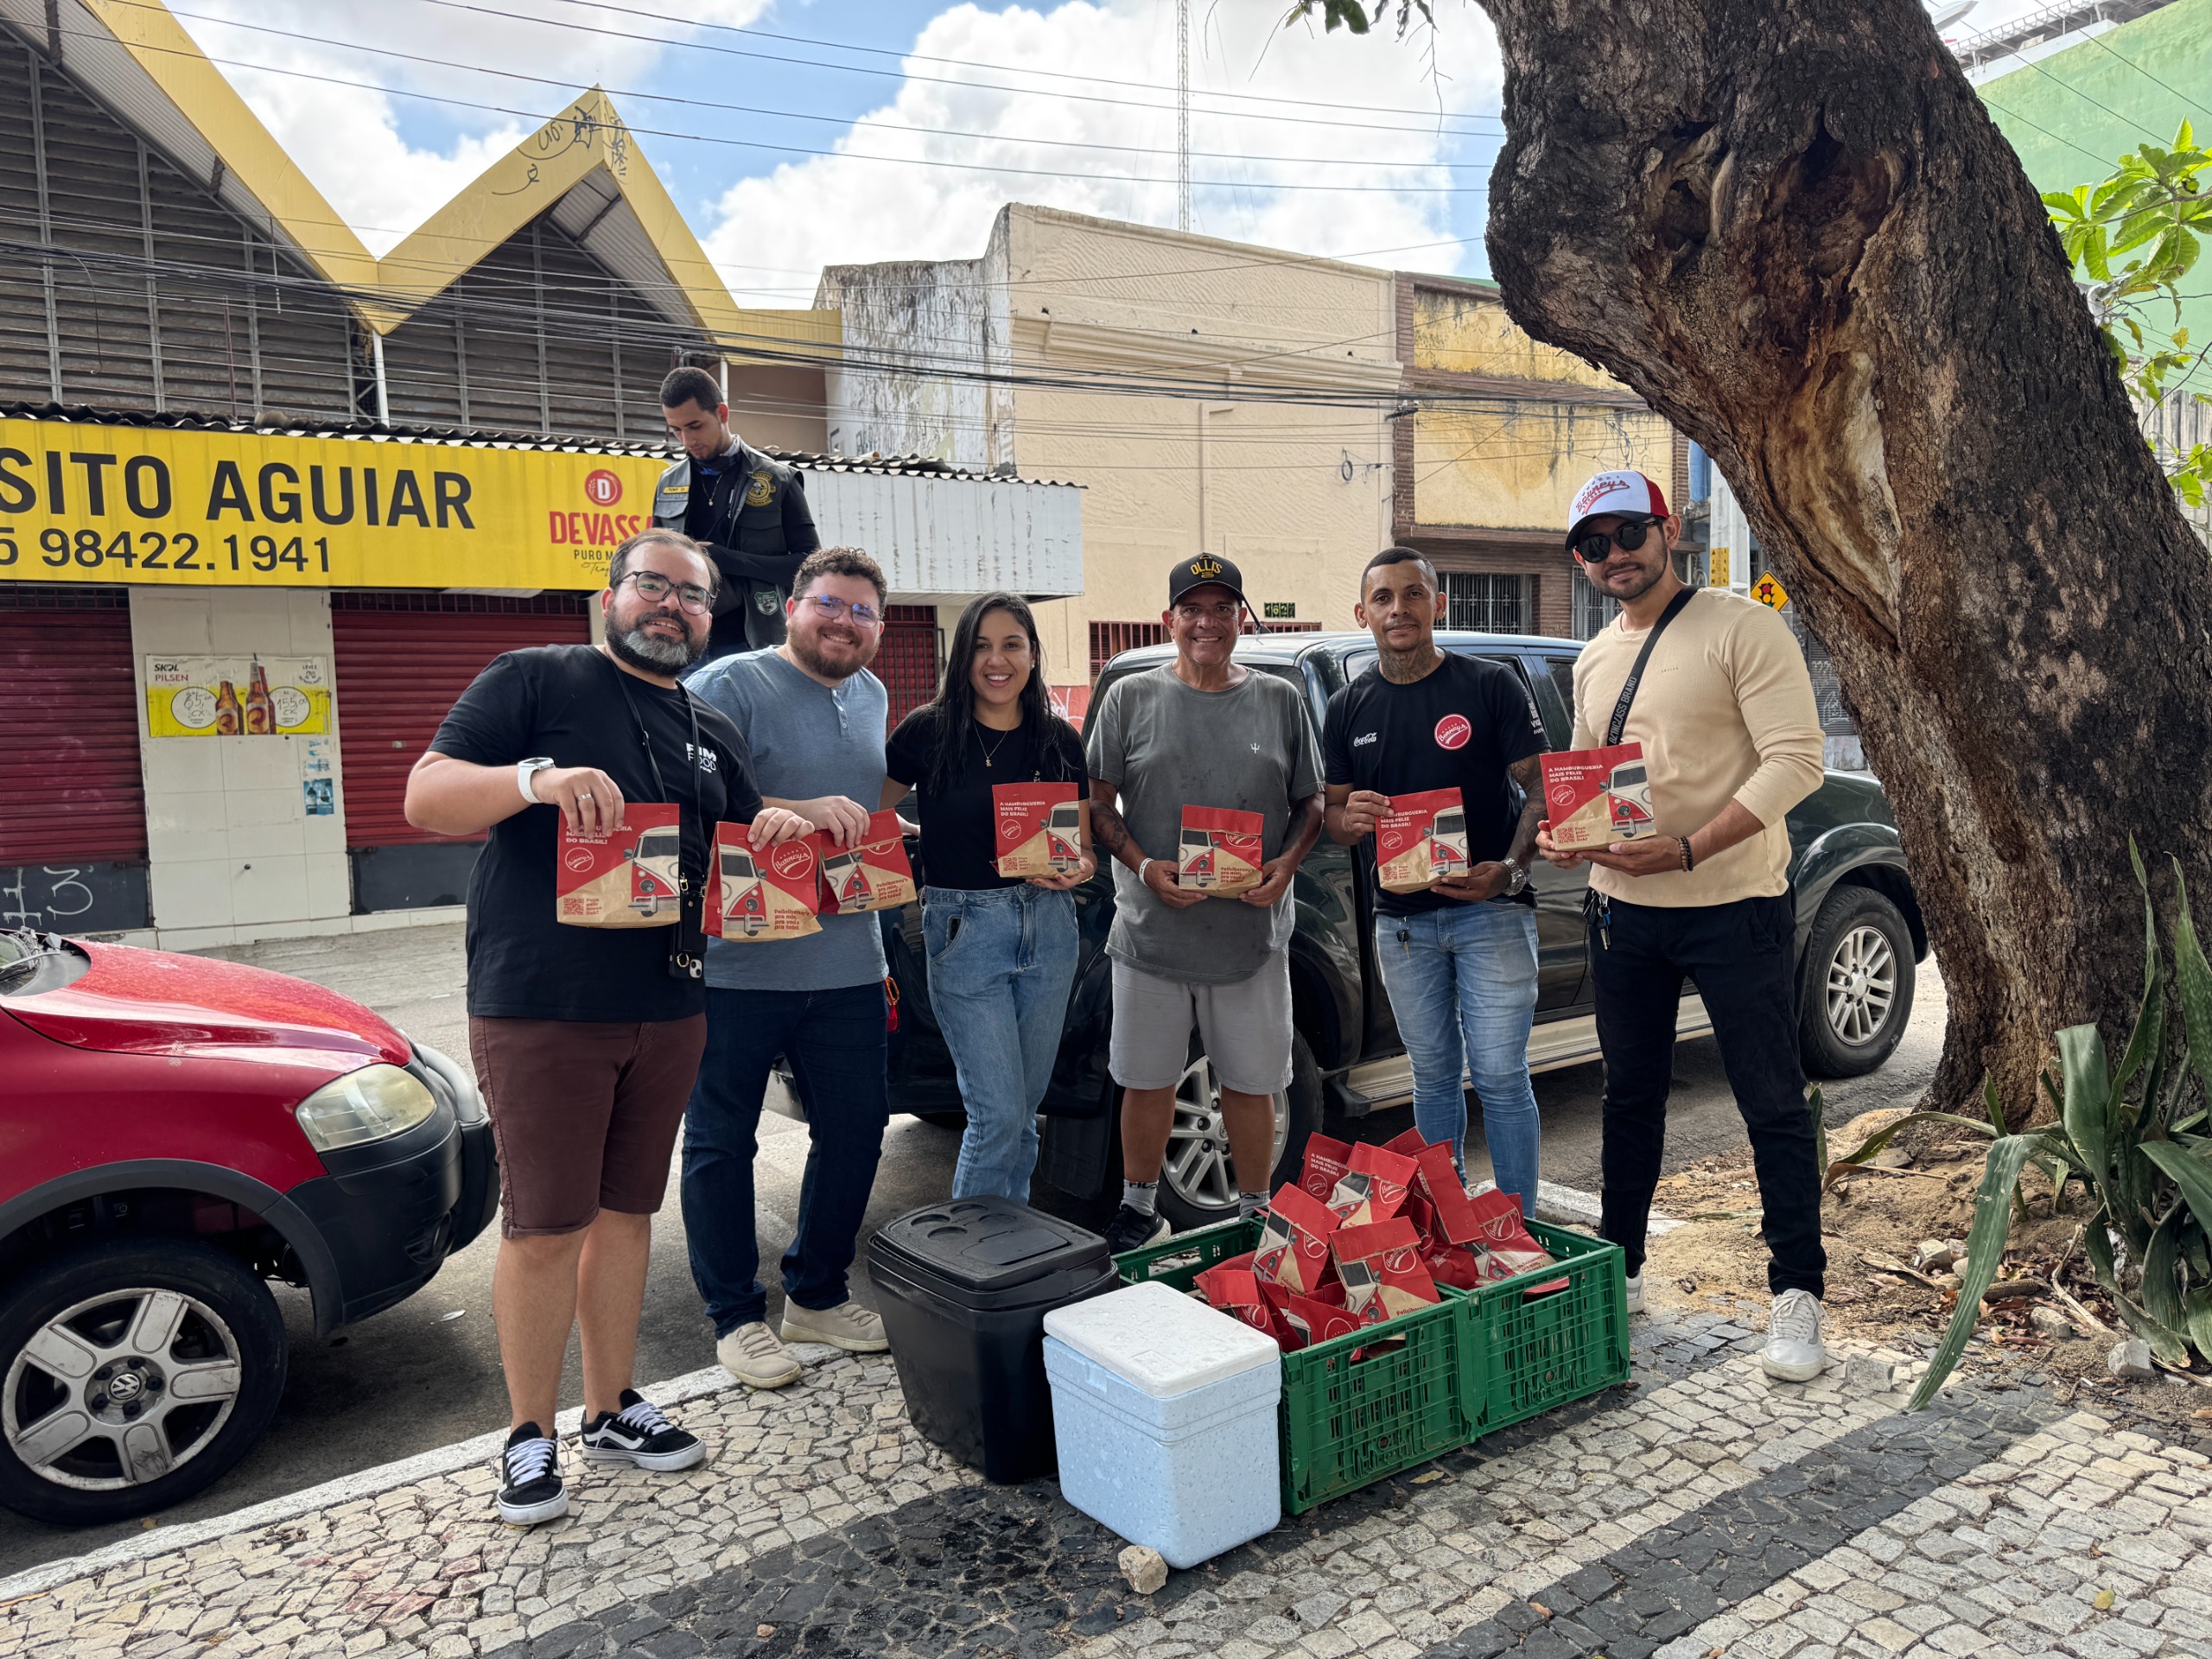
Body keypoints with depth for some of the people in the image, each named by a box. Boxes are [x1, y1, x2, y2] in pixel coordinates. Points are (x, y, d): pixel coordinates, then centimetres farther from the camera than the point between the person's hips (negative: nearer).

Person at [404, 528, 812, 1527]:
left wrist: (776, 834, -2)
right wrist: (537, 778, -27)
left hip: (667, 1011, 6)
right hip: (540, 1006, -5)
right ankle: (530, 1435, 18)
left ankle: (610, 1409, 29)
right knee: (545, 1226, 0)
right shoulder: (534, 681, -1)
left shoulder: (712, 735, 16)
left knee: (626, 1212, 14)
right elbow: (425, 799, -8)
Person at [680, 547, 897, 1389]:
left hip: (847, 963, 7)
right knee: (721, 1140, 5)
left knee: (857, 1127, 12)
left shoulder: (873, 699, 15)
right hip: (737, 963, -6)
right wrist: (801, 812, -27)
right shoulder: (730, 685, -9)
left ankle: (817, 1294, 31)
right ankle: (736, 1317, 21)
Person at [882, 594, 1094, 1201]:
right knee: (998, 1113, -7)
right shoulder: (928, 732, -4)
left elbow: (1083, 844, 12)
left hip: (1049, 926, 4)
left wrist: (1077, 869, -10)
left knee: (1024, 1111, 13)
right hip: (963, 929, -4)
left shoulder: (1059, 740, 6)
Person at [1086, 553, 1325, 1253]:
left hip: (1253, 930, 1)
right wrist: (1144, 866, -12)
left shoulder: (1280, 701, 8)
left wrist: (1286, 864, -7)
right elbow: (1097, 806, 4)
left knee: (1251, 1081, 8)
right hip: (1151, 928, 0)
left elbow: (1310, 804, 12)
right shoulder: (1130, 698, 4)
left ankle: (1254, 1211, 27)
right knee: (1147, 1079, 10)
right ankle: (1139, 1206, 29)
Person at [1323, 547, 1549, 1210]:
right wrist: (1352, 818, -15)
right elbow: (1333, 816, 11)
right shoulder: (1348, 708, 8)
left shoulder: (1492, 686, -1)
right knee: (1433, 1076, 12)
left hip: (1491, 911, -3)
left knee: (1499, 1075, -4)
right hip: (1401, 919, 3)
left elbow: (1540, 788, -3)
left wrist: (1510, 869, -20)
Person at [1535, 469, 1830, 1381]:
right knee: (1630, 1096, 16)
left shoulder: (1743, 628, -9)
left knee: (1773, 1106, 3)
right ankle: (1620, 1269, 30)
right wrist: (1562, 833, -1)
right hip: (1624, 910, 7)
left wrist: (1691, 849, -26)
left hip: (1734, 905, -6)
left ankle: (1797, 1296, 15)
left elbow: (1796, 759, -17)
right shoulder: (1594, 661, 13)